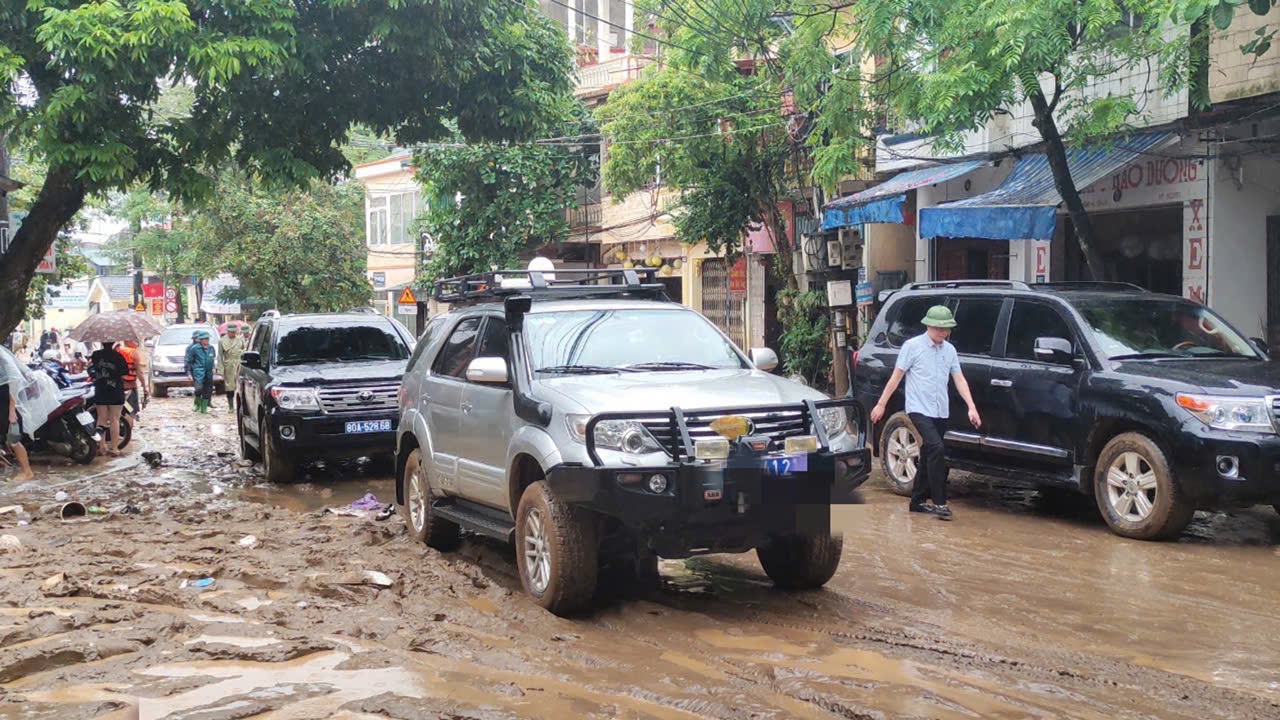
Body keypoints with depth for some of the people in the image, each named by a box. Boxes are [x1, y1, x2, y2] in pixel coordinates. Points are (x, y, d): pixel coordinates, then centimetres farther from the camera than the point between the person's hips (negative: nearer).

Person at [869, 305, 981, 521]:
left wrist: (972, 408, 0)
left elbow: (959, 380, 10)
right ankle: (939, 503, -19)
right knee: (936, 448, -21)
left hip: (940, 412, 6)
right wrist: (881, 404, -2)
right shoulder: (912, 346, -5)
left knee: (929, 456, 10)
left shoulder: (949, 350, 11)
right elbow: (896, 376, -2)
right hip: (919, 409, -6)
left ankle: (917, 501, 22)